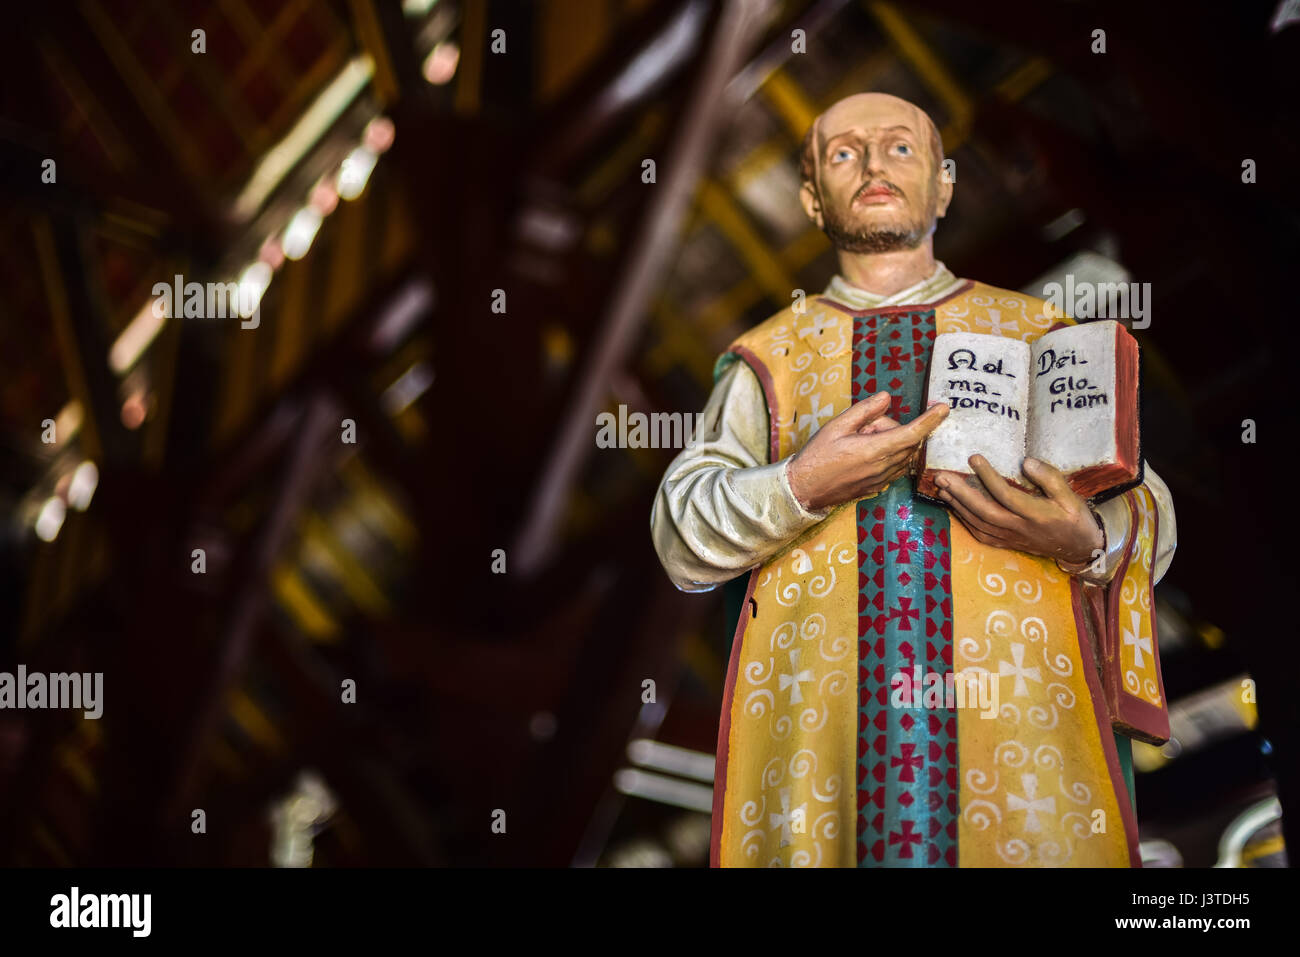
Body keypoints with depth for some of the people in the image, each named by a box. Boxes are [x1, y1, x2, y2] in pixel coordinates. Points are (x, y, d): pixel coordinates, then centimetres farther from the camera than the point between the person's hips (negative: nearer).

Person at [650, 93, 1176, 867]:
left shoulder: (1038, 332, 17)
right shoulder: (769, 358, 16)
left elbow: (1148, 519, 11)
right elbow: (681, 541, 7)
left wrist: (1087, 542, -12)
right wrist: (800, 486, -10)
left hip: (1018, 708, 0)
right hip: (817, 713, 0)